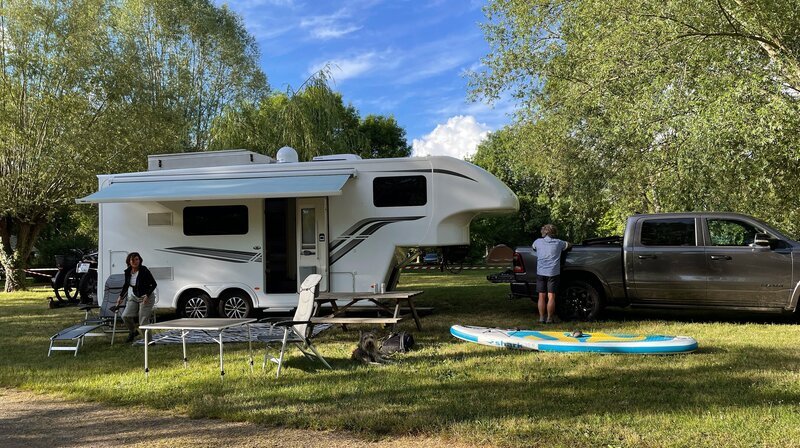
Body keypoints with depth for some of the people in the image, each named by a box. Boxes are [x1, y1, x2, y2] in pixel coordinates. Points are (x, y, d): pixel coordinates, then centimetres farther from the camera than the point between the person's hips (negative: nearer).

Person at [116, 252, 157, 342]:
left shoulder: (144, 271, -20)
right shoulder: (128, 272, -3)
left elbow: (154, 284, -14)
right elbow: (126, 285, 15)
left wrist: (147, 295, -23)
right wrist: (121, 296, 11)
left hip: (146, 297, -6)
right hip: (134, 297, 6)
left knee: (143, 320, -10)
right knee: (126, 316, -5)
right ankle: (133, 331, 23)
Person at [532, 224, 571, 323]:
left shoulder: (538, 242, 4)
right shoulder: (558, 243, 3)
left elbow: (533, 247, 27)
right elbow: (569, 245, 20)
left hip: (540, 273, 2)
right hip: (553, 273, -2)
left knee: (542, 296, 8)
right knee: (551, 297, 0)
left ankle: (542, 318, 9)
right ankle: (549, 319, 0)